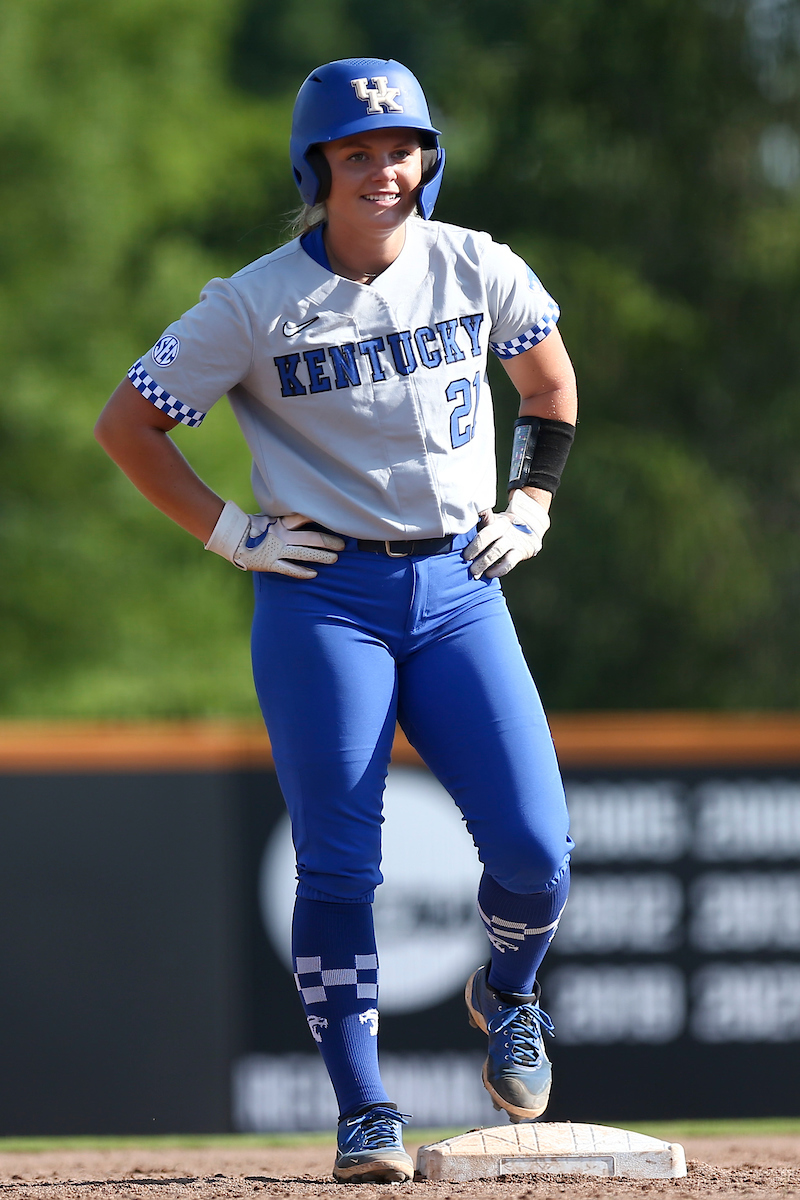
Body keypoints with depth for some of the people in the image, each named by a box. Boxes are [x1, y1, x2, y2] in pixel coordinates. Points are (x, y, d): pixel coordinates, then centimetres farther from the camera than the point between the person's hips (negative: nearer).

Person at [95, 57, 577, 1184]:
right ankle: (365, 1111, 1)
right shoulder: (255, 305, -8)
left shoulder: (477, 269, 1)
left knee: (535, 851, -7)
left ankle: (509, 992, 26)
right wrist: (228, 530, -5)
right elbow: (126, 423, 0)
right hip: (323, 595, -2)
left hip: (459, 588, 3)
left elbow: (551, 376, 21)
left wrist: (532, 501, 11)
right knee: (338, 866, -8)